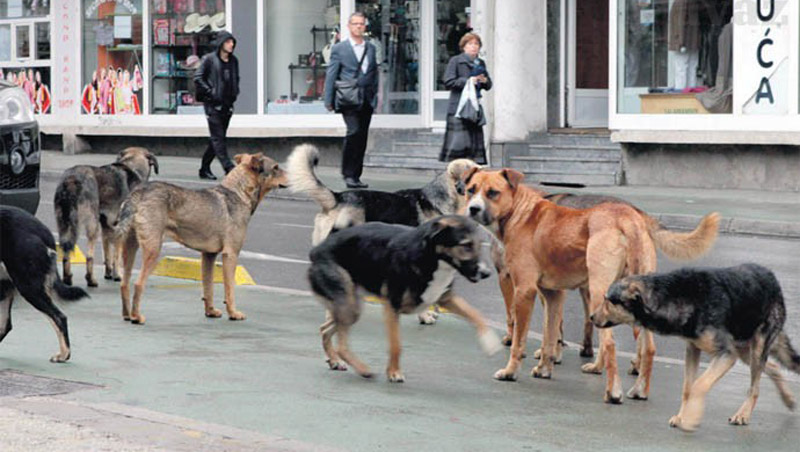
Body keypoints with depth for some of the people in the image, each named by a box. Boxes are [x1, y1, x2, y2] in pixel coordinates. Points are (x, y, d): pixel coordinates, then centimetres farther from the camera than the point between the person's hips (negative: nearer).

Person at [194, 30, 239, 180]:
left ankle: (204, 169, 16)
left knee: (217, 137, 8)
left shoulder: (233, 61, 13)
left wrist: (235, 93, 12)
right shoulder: (209, 59, -5)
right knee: (218, 137, -11)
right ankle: (229, 168, -18)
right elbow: (198, 78, -7)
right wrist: (210, 92, -13)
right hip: (213, 104, -7)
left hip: (227, 104, 7)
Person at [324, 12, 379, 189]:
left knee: (362, 138, 4)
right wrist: (329, 100, -3)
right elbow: (331, 75, 2)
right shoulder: (339, 48, 3)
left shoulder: (371, 48, 16)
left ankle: (355, 176, 11)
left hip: (367, 101, 5)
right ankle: (347, 173, -10)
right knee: (354, 131, -20)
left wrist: (375, 96, 11)